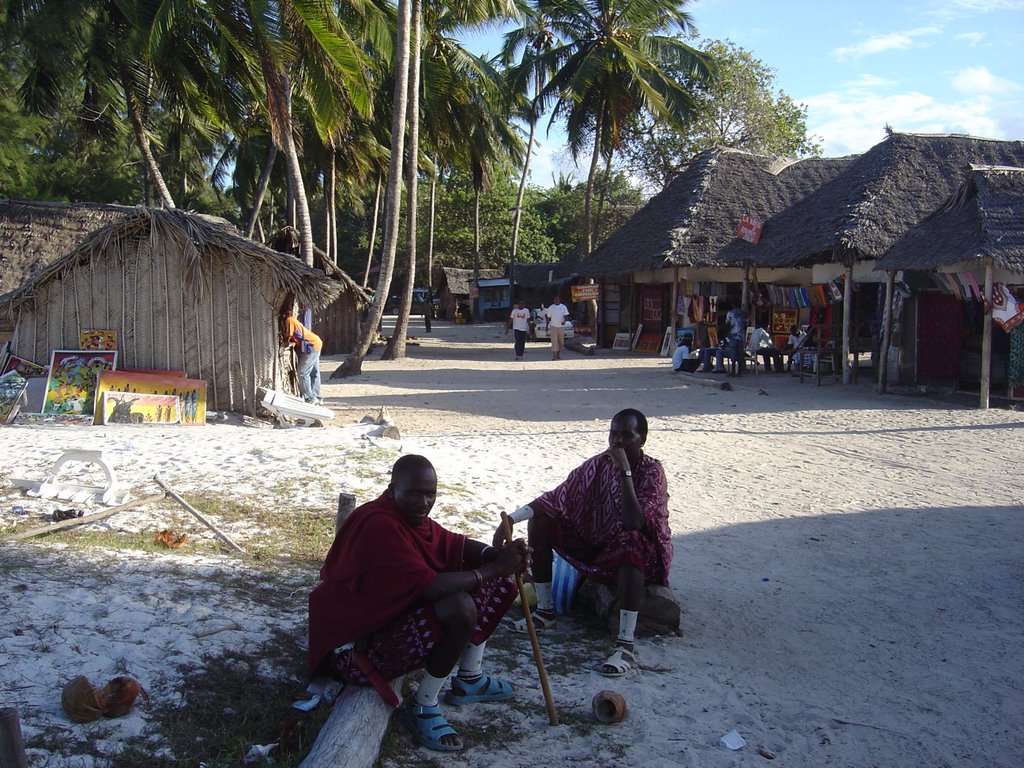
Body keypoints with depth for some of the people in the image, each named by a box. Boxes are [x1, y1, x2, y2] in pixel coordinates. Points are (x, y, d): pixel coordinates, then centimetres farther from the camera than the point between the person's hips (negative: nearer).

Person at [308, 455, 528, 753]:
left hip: (395, 615, 10)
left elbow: (454, 544, 8)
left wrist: (497, 555, -13)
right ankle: (422, 708, -13)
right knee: (461, 607, -34)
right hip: (356, 647, -10)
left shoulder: (410, 514, 3)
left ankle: (469, 680, 19)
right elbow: (430, 587, -33)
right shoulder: (379, 524, -28)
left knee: (493, 584, 7)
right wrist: (496, 567, -25)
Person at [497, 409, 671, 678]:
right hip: (596, 545, 6)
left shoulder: (652, 472, -19)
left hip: (641, 556, -6)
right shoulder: (599, 464, -4)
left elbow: (633, 524, -34)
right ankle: (545, 610, -2)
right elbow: (557, 499, -6)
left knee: (630, 540, -42)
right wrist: (510, 519, -18)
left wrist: (625, 471, -35)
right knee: (540, 521, -7)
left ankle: (626, 645, -46)